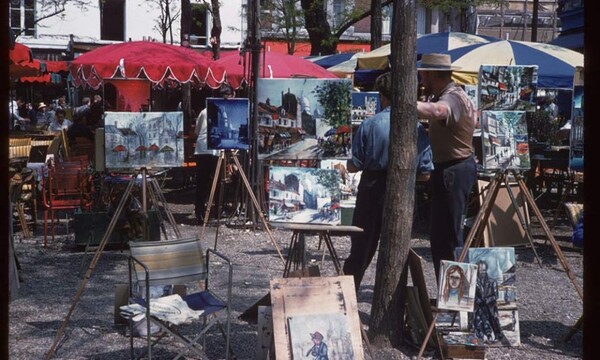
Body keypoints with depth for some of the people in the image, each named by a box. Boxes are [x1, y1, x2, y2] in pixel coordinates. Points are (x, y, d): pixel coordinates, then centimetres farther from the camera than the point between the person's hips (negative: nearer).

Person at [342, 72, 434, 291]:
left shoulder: (369, 125, -9)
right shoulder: (417, 128, -4)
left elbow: (353, 166, -7)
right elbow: (425, 173, -1)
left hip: (372, 191, -1)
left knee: (361, 250, 12)